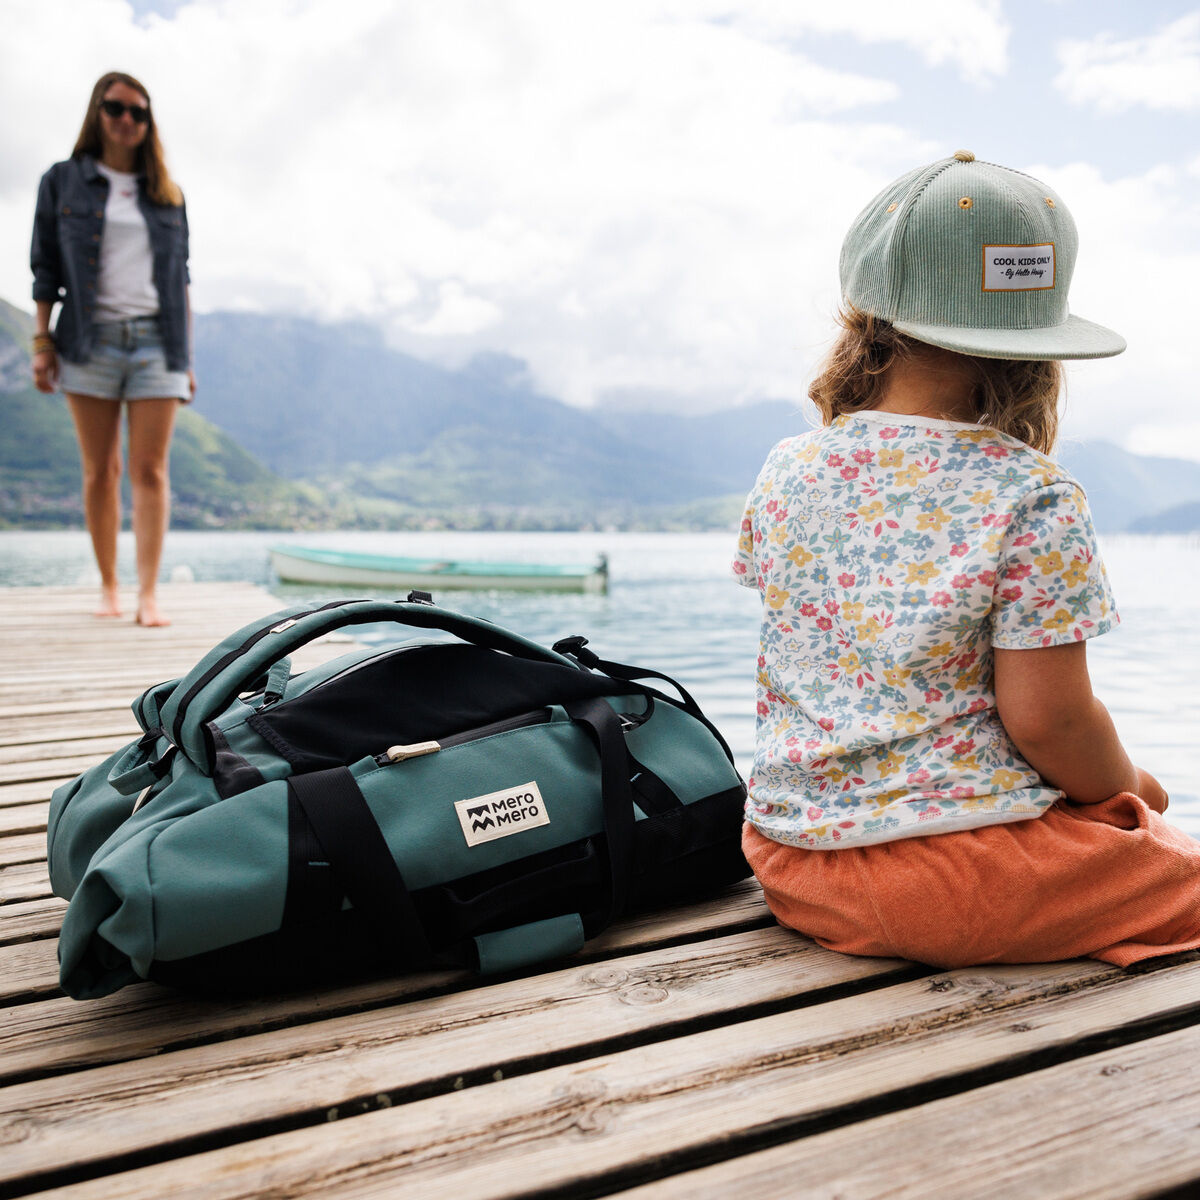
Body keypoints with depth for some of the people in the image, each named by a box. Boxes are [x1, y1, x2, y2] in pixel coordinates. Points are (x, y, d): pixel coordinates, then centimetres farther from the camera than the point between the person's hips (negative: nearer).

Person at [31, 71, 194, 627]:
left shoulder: (166, 193, 16)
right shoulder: (63, 181, 11)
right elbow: (45, 268, 8)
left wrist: (187, 354, 10)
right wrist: (42, 342, -1)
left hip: (156, 341, 1)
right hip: (90, 340, 0)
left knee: (150, 470, -7)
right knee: (100, 471, 1)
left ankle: (149, 595, -10)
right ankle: (108, 587, 11)